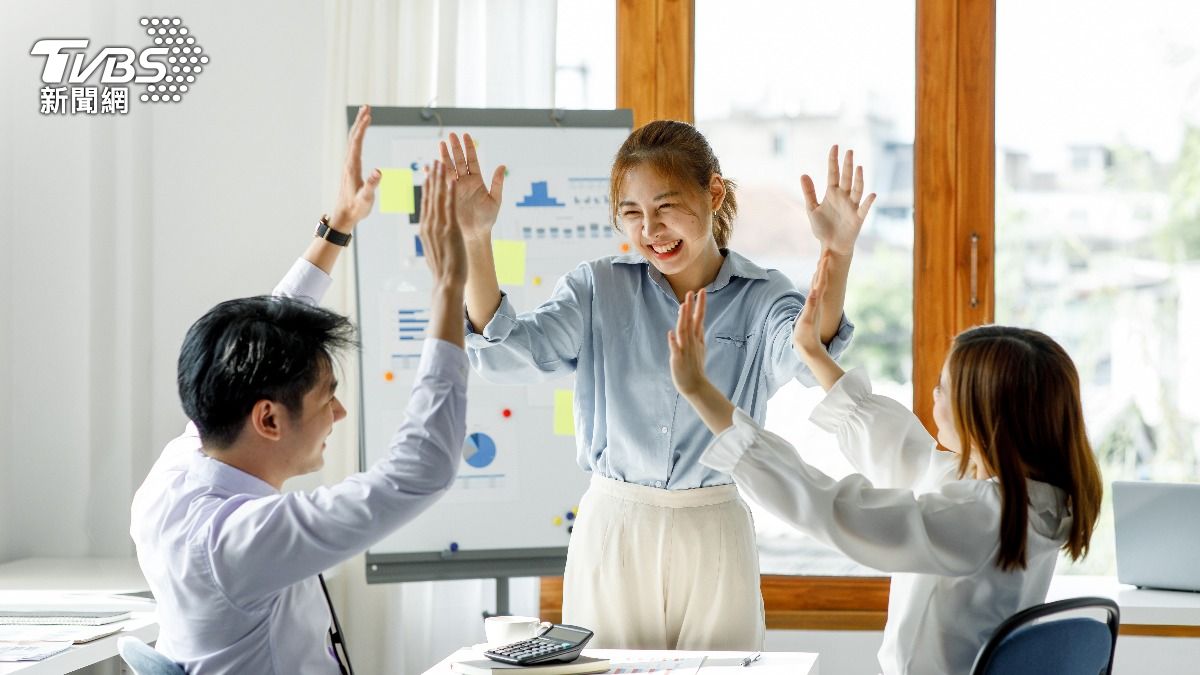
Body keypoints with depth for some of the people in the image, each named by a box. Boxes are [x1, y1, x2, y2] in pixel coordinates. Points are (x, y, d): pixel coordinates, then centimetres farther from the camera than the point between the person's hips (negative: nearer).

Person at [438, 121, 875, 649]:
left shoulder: (761, 298, -2)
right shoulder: (597, 289, 1)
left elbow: (803, 357, -24)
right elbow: (507, 353, -12)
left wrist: (835, 256, -41)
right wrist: (475, 240, -25)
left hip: (714, 533, 0)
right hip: (611, 527, 1)